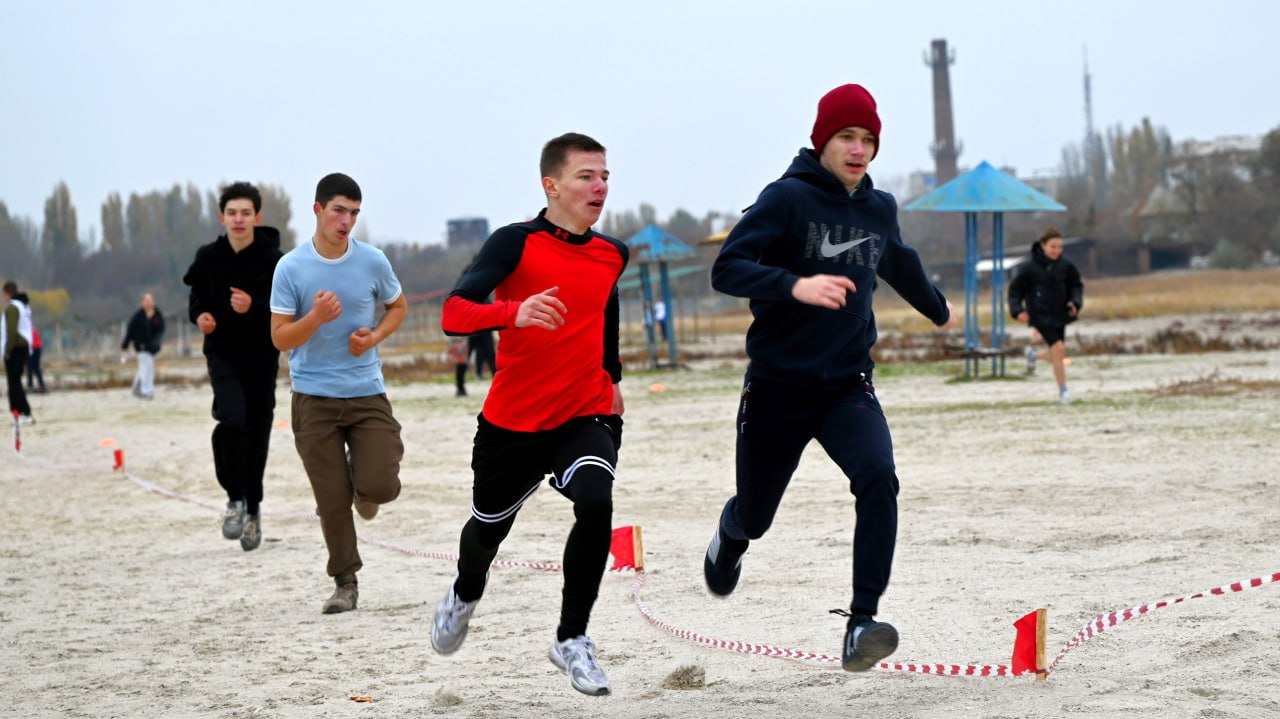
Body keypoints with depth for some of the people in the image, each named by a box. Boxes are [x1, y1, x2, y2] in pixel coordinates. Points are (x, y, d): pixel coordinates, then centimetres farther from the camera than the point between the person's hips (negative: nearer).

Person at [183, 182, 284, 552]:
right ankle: (235, 497, -4)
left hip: (262, 355, 0)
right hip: (222, 353, 0)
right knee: (231, 420, -22)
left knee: (257, 433, 7)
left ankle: (252, 508, 26)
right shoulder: (208, 257, -3)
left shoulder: (273, 260, -10)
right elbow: (197, 295, 14)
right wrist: (199, 315, -7)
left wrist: (254, 308, -26)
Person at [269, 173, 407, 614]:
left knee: (380, 487, -13)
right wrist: (316, 318, -24)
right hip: (314, 398, -1)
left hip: (367, 393, 1)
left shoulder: (372, 261, -1)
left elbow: (398, 306, 17)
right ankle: (345, 584, 14)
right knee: (332, 498, -1)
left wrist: (375, 337, -4)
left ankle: (363, 490, 25)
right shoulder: (291, 268, -6)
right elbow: (280, 339, -5)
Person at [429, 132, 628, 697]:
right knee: (487, 530, 18)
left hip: (585, 417, 2)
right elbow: (453, 315, -26)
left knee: (595, 502, -28)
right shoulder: (515, 243, -14)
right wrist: (515, 312, -44)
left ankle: (572, 640, -12)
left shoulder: (612, 255, 2)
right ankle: (465, 594, 56)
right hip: (511, 423, -2)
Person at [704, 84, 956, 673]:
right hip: (777, 386, -3)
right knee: (755, 517, 12)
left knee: (878, 479, -25)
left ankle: (862, 623, -27)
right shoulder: (788, 198, -11)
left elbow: (900, 266, 30)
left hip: (848, 386, 3)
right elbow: (727, 269, -20)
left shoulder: (880, 209, 7)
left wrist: (937, 310, 46)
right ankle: (730, 533, 51)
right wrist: (795, 285, -36)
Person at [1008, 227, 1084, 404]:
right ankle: (1063, 391, -6)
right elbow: (1015, 290, -2)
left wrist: (1075, 302, -7)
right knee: (1058, 348, -18)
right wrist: (1017, 310, -15)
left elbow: (1076, 286, 11)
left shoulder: (1066, 266, -3)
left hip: (1060, 314, 5)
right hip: (1041, 315, -5)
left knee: (1057, 355, 12)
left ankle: (1033, 355, 47)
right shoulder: (1030, 268, -11)